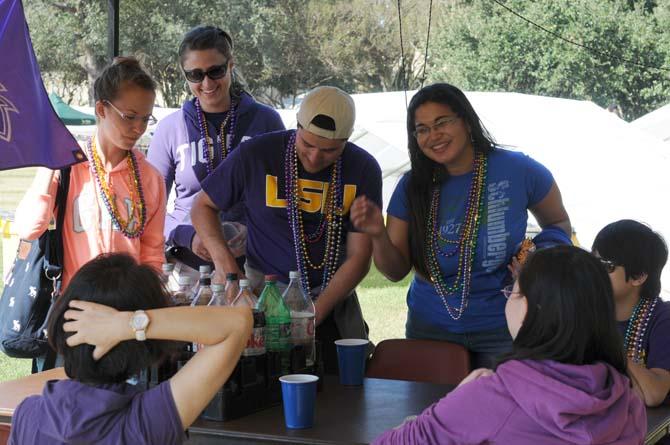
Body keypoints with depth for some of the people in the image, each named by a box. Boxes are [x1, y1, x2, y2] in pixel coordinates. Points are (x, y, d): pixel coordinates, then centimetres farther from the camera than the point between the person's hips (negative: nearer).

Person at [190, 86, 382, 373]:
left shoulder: (363, 170, -8)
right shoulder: (256, 155, -11)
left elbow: (359, 257, -8)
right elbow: (203, 207, 2)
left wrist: (314, 314, -18)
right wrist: (223, 259, -15)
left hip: (333, 298, 2)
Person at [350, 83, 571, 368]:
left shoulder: (518, 171, -12)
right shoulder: (412, 187, -6)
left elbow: (558, 223, 5)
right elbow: (396, 272, -3)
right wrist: (378, 235, -23)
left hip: (502, 329, -2)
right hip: (429, 328, 2)